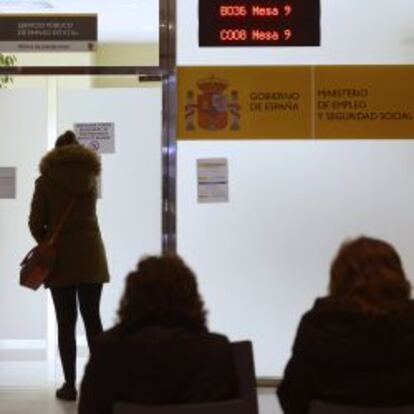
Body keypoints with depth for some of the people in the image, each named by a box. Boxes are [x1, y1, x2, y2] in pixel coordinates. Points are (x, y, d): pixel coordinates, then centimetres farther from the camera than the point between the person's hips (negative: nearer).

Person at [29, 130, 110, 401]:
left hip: (60, 259, -2)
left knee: (66, 323, 2)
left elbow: (36, 223, -4)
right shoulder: (90, 175, 8)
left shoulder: (46, 179, -2)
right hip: (91, 256, 3)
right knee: (93, 319, 8)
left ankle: (70, 384, 4)